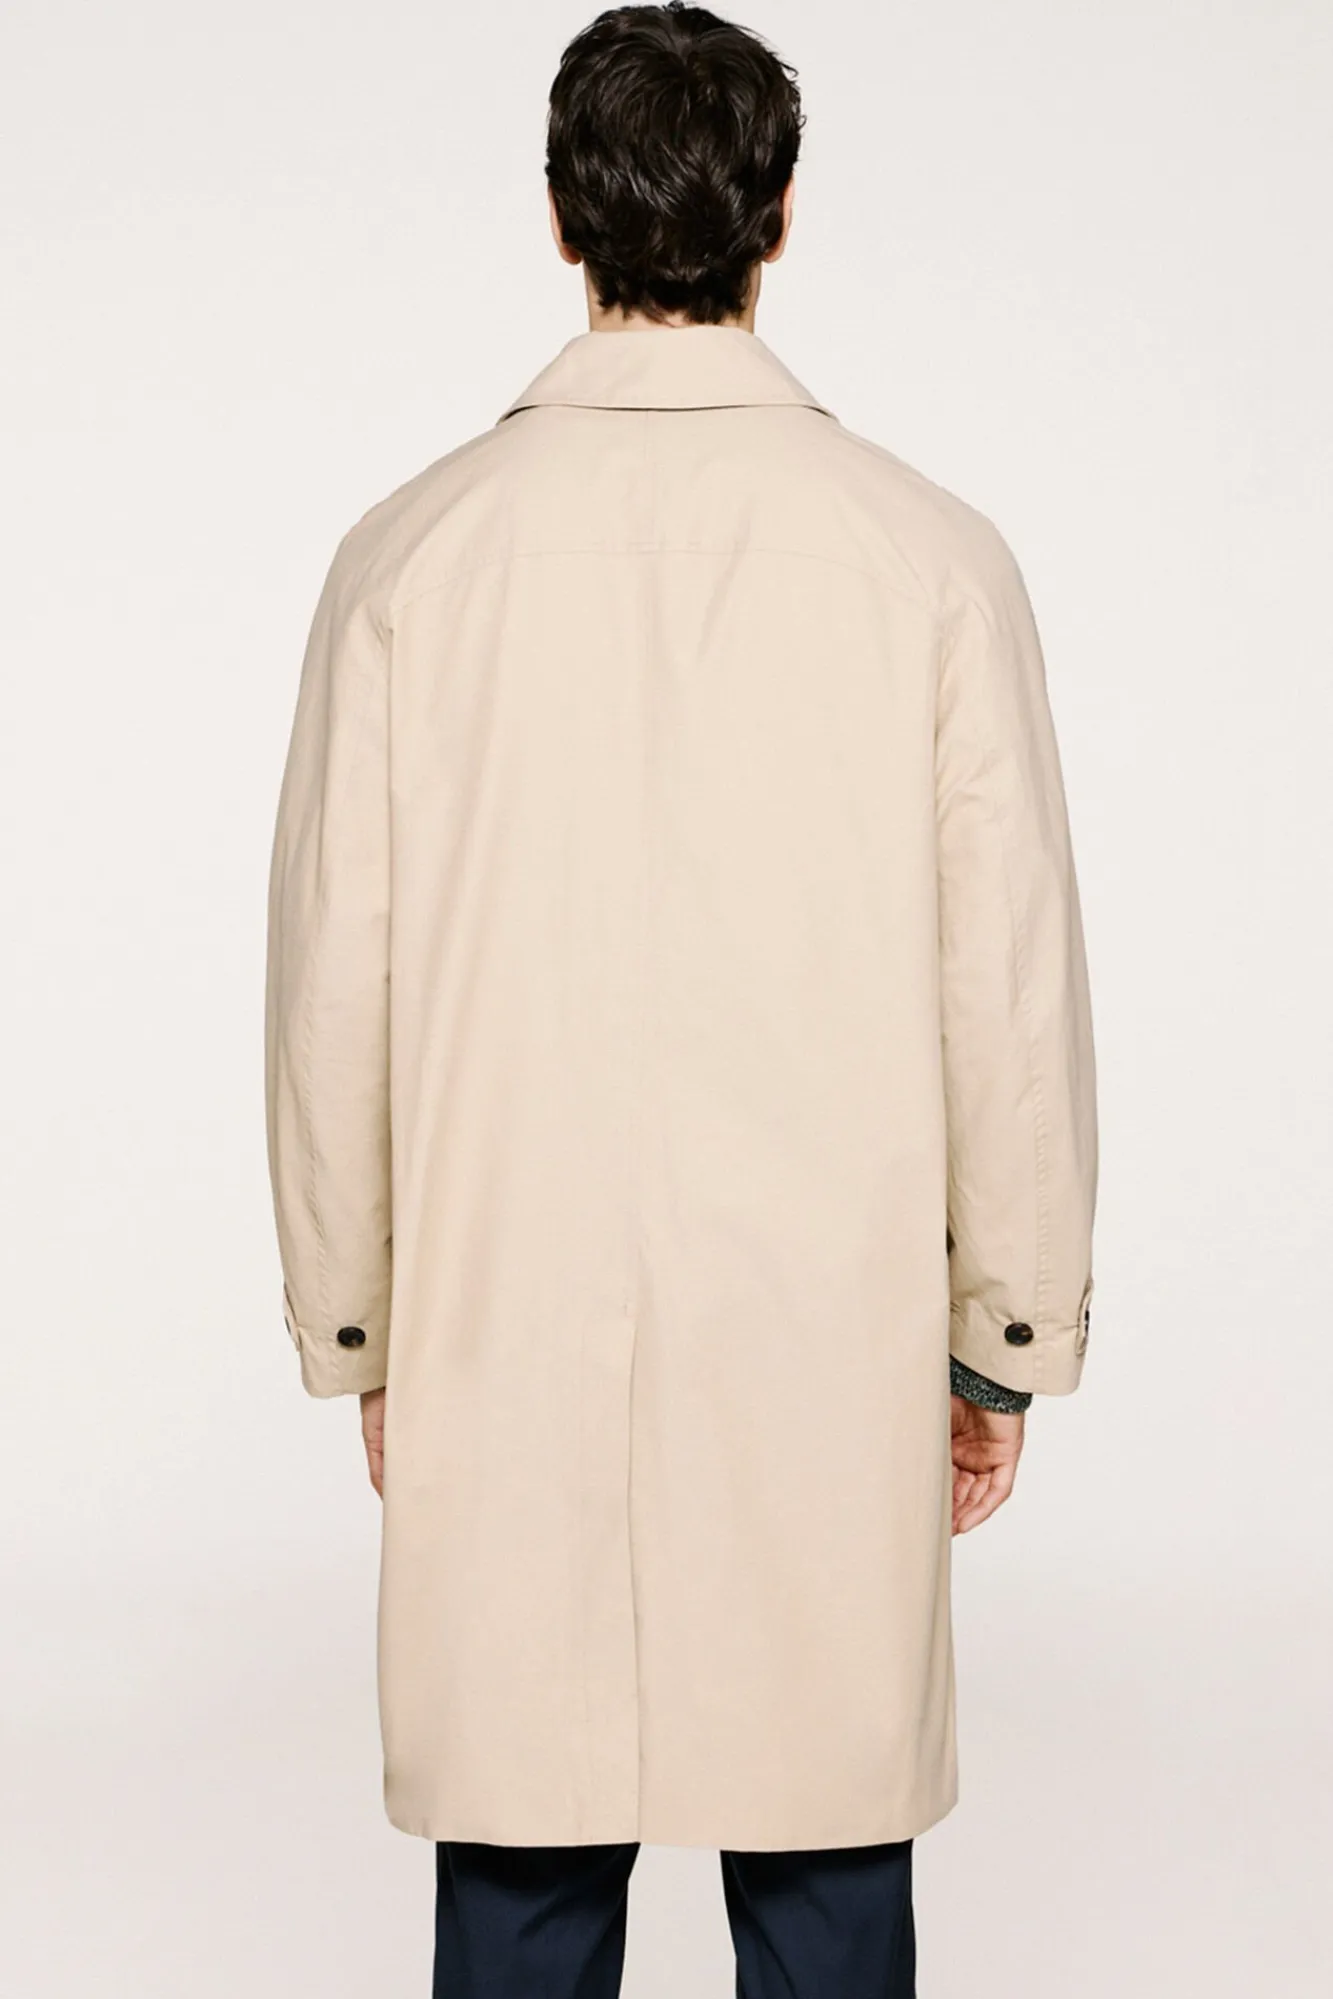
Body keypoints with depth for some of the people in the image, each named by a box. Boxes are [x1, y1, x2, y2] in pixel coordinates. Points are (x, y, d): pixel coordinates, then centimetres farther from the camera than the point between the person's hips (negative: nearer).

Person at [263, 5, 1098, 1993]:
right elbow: (1011, 990, -4)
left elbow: (336, 985, -1)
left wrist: (356, 1331, 11)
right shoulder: (928, 555, -4)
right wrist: (1006, 1343, 7)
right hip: (832, 1356, 0)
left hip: (507, 1344, 1)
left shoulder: (419, 551, -3)